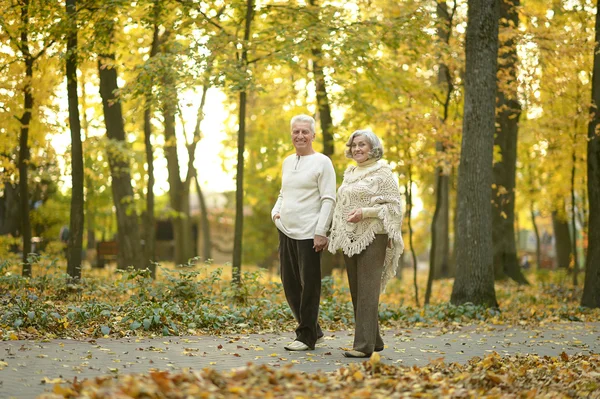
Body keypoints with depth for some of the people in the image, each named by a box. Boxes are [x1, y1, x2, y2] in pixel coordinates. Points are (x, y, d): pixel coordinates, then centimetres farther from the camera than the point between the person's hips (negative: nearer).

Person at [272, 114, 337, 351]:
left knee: (309, 285, -2)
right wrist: (275, 211, 7)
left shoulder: (322, 162, -5)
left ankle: (307, 336, 7)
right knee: (290, 284, 10)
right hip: (286, 231, 7)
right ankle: (314, 330, 23)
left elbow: (328, 200, -10)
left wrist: (321, 232, -17)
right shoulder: (287, 162, 15)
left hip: (308, 233, -7)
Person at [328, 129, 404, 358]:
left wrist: (365, 212, -20)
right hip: (349, 239, 8)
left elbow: (393, 205, -10)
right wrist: (336, 236, 18)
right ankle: (373, 340, 18)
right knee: (356, 292, 9)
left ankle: (364, 345, -13)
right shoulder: (349, 174, 18)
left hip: (372, 238, -8)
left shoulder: (382, 173, -4)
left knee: (367, 291, -11)